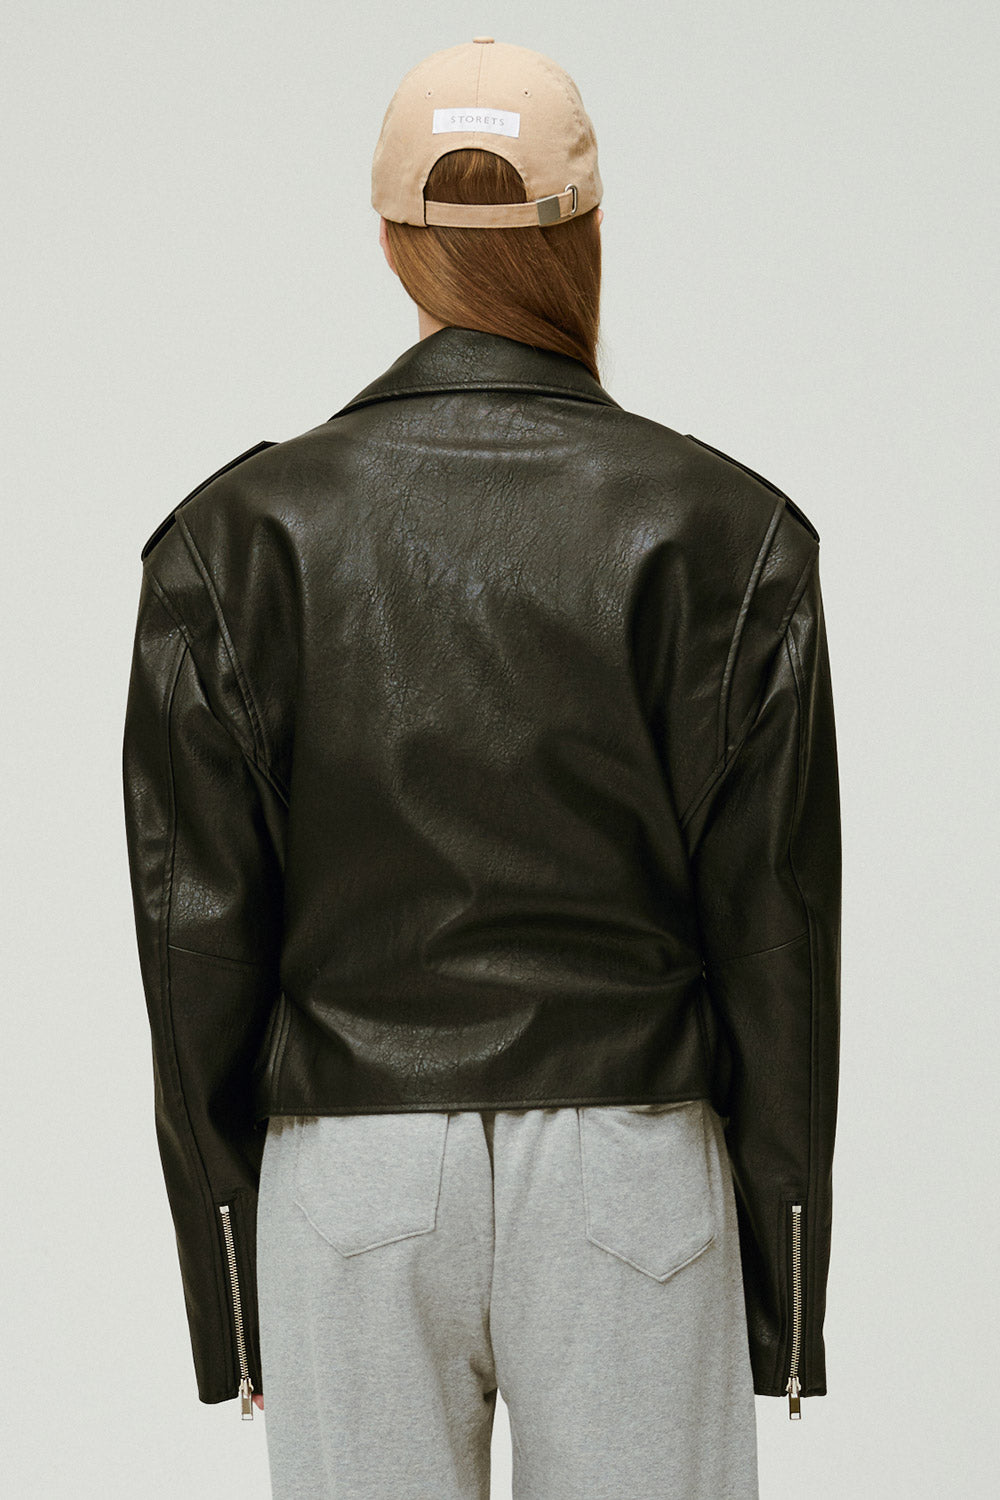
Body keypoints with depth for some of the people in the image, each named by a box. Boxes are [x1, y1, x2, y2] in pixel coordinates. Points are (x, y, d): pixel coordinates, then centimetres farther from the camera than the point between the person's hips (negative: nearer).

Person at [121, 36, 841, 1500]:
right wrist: (785, 1293, 4)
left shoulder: (241, 533, 0)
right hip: (630, 1164, -1)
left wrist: (226, 1292, 7)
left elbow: (199, 927, -1)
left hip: (351, 1179, 1)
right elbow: (773, 924, -3)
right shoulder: (723, 530, -3)